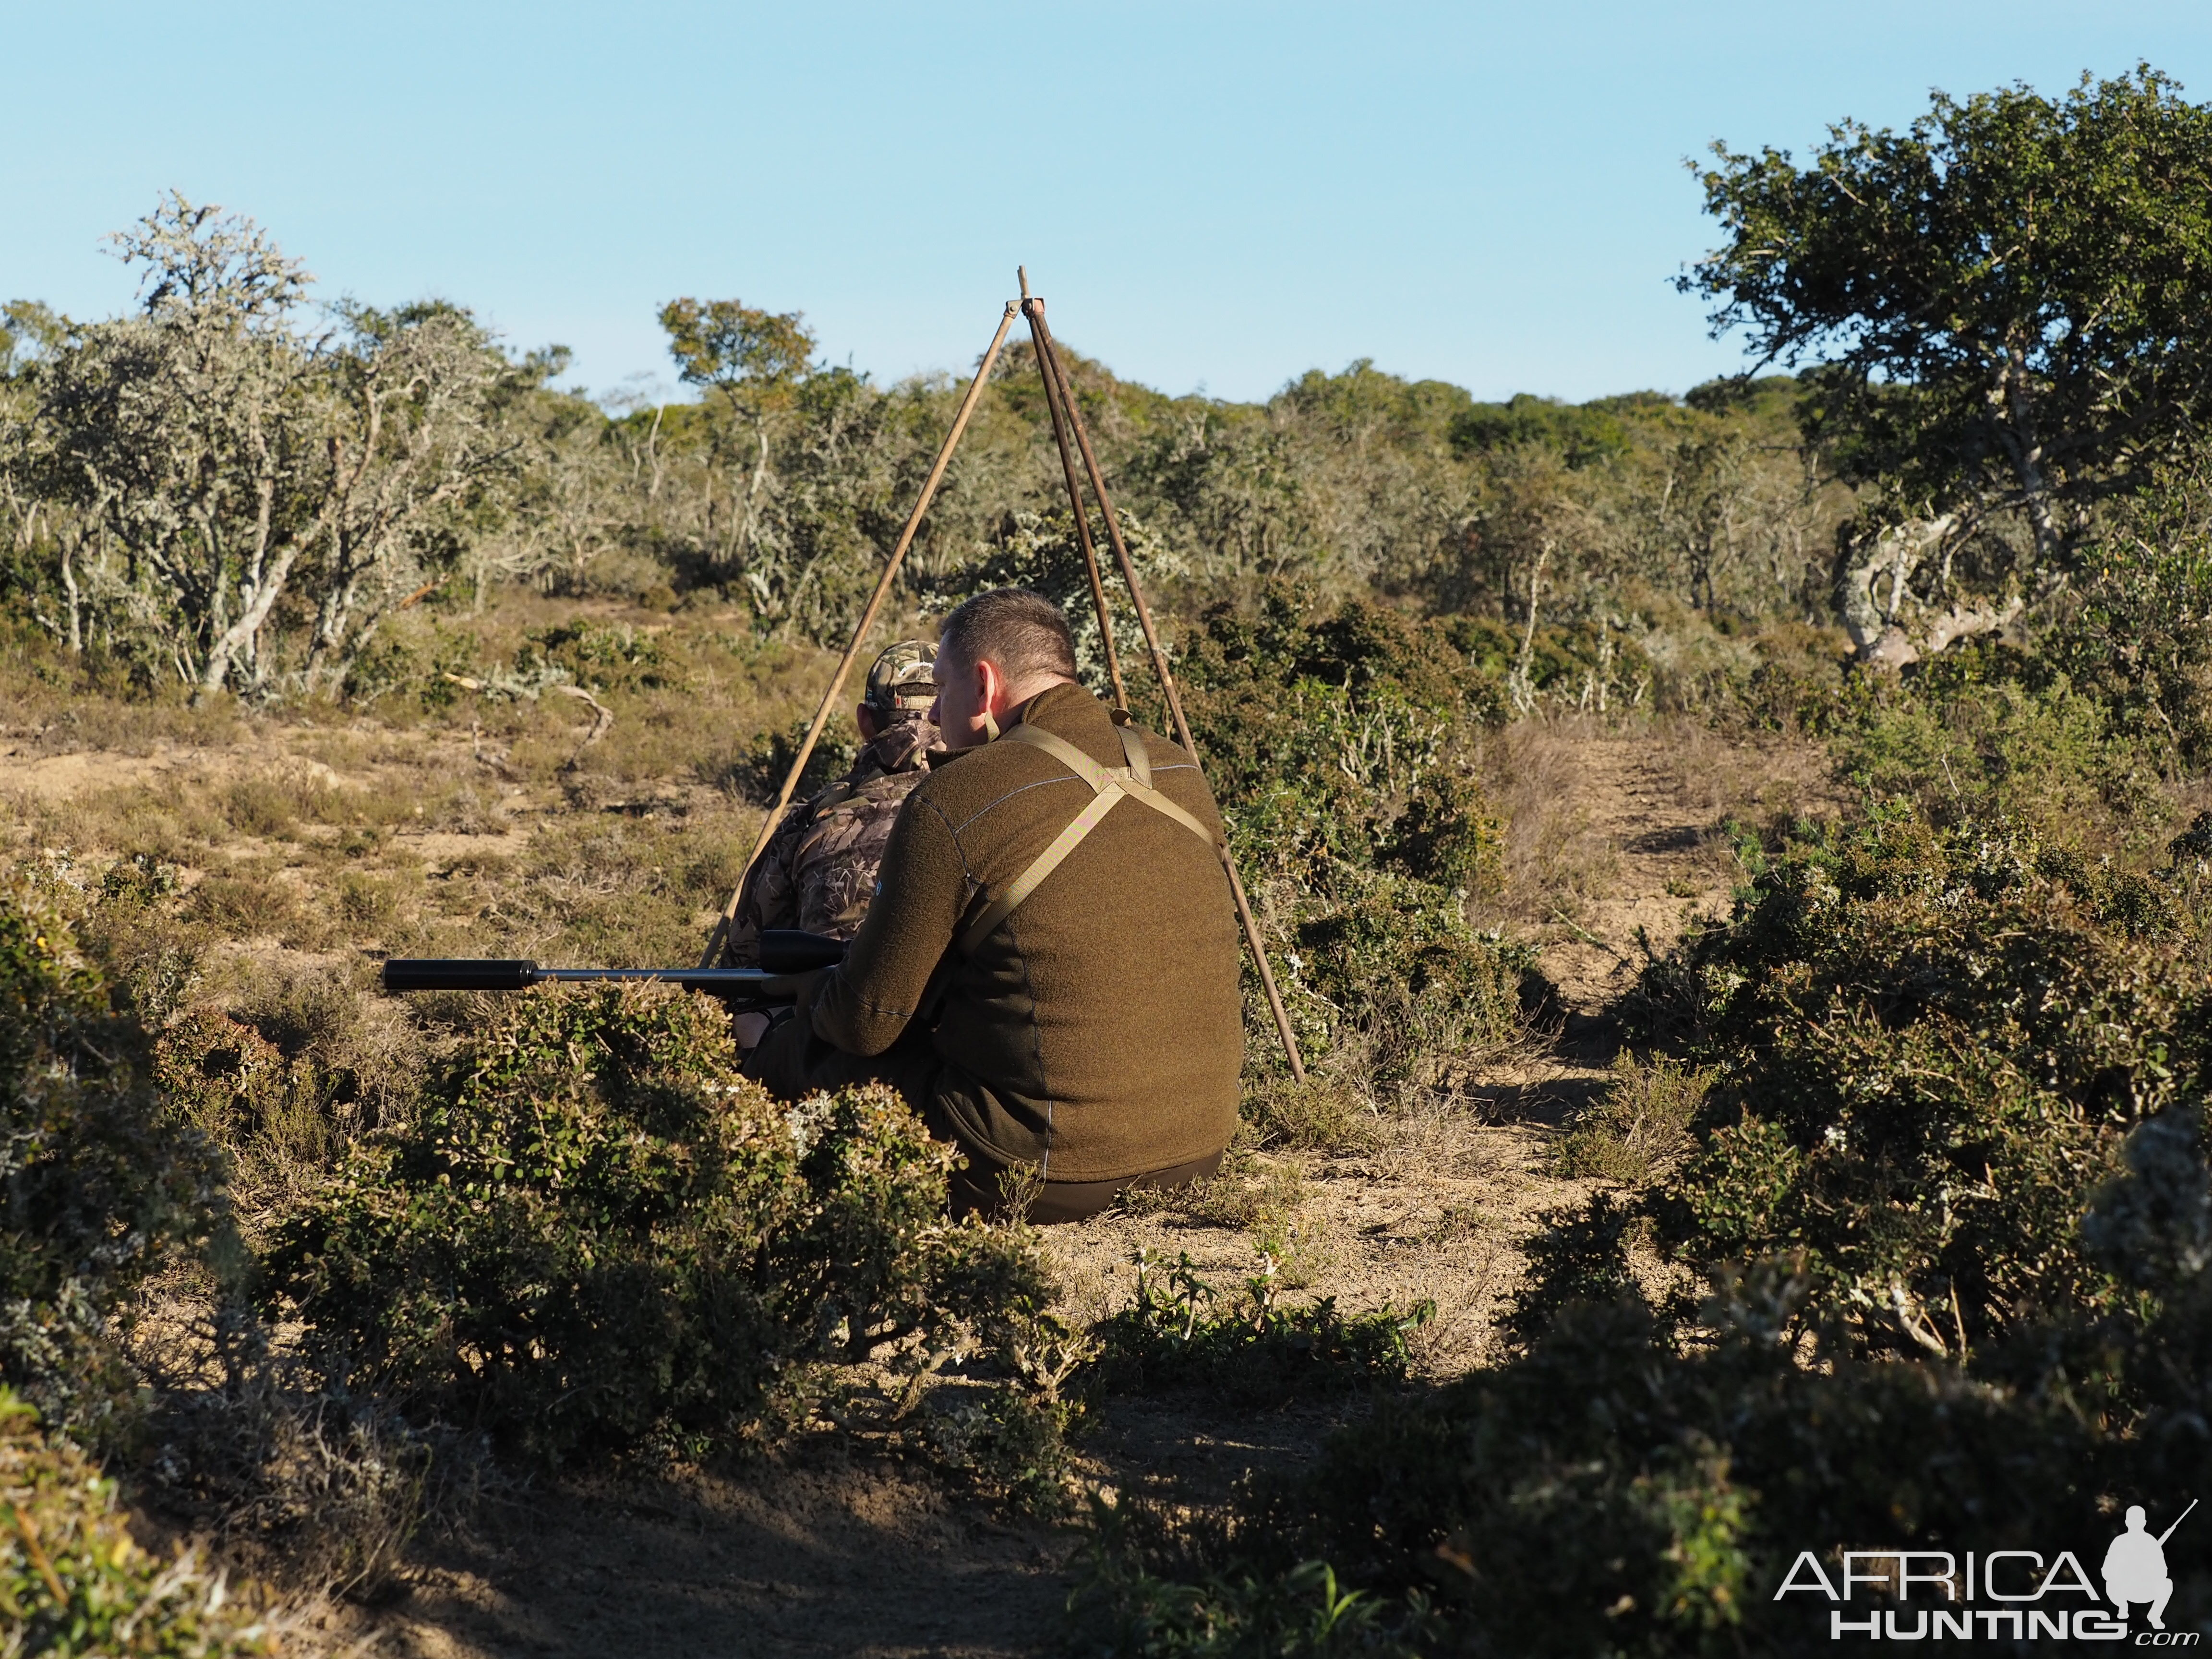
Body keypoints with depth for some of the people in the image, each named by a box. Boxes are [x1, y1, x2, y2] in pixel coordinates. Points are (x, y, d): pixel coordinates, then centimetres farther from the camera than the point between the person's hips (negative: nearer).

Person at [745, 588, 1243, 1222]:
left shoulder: (952, 806, -14)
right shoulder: (1182, 777, 7)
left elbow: (869, 1021, -7)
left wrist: (816, 997, 17)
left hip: (1053, 1176, -7)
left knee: (799, 1054, 15)